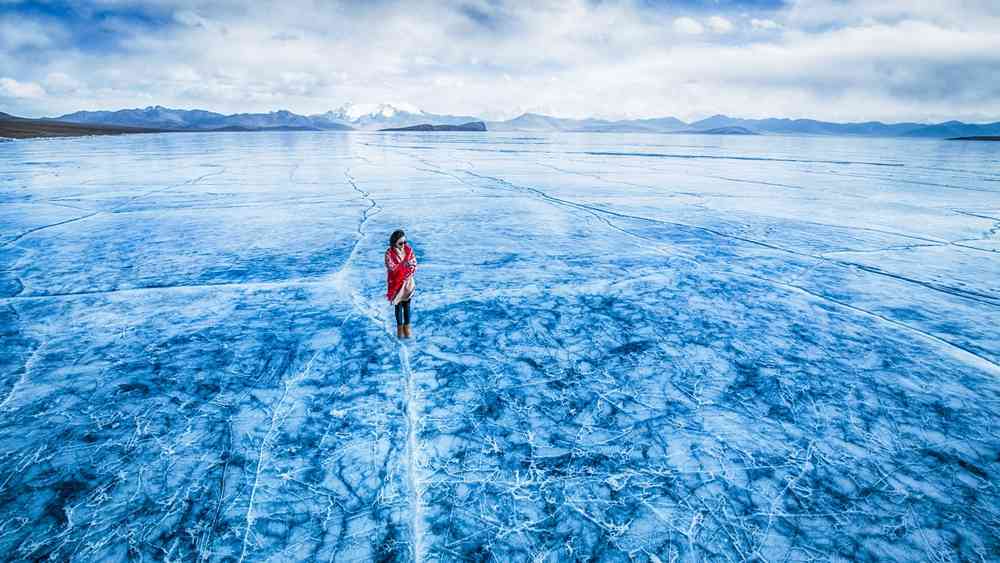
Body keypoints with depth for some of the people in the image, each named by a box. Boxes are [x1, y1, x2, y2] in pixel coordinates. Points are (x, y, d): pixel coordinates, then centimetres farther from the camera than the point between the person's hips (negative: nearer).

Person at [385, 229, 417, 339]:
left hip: (408, 282, 3)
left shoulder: (408, 250, -6)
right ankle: (399, 327, 26)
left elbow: (414, 265, -6)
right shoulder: (389, 253, -16)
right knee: (398, 306, 11)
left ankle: (407, 326, 28)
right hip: (396, 283, -2)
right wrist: (405, 264, -27)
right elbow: (392, 269, -21)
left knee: (407, 305, 12)